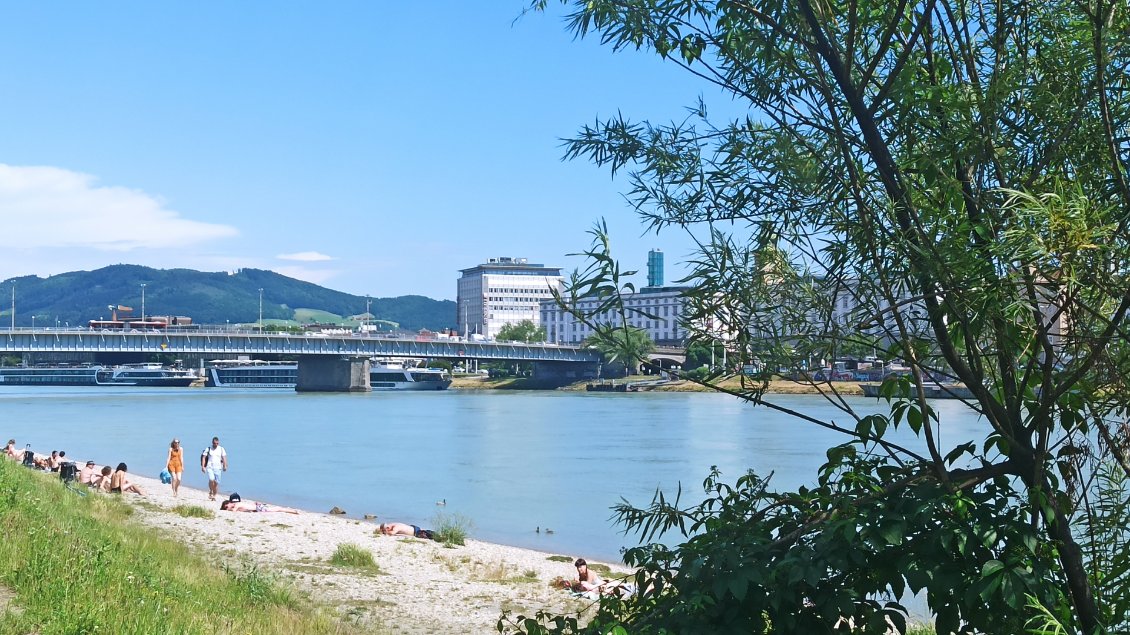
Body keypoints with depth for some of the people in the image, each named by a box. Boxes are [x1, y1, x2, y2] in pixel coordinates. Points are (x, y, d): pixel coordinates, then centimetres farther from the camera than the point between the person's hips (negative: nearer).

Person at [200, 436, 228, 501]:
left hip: (218, 468, 2)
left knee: (216, 483, 2)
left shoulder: (221, 449, 7)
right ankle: (210, 492, -2)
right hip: (210, 467, -2)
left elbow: (224, 458, 3)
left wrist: (225, 466, -10)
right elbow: (204, 457, 4)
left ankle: (214, 496, 14)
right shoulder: (208, 449, 6)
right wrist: (203, 466, -6)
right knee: (211, 479, -23)